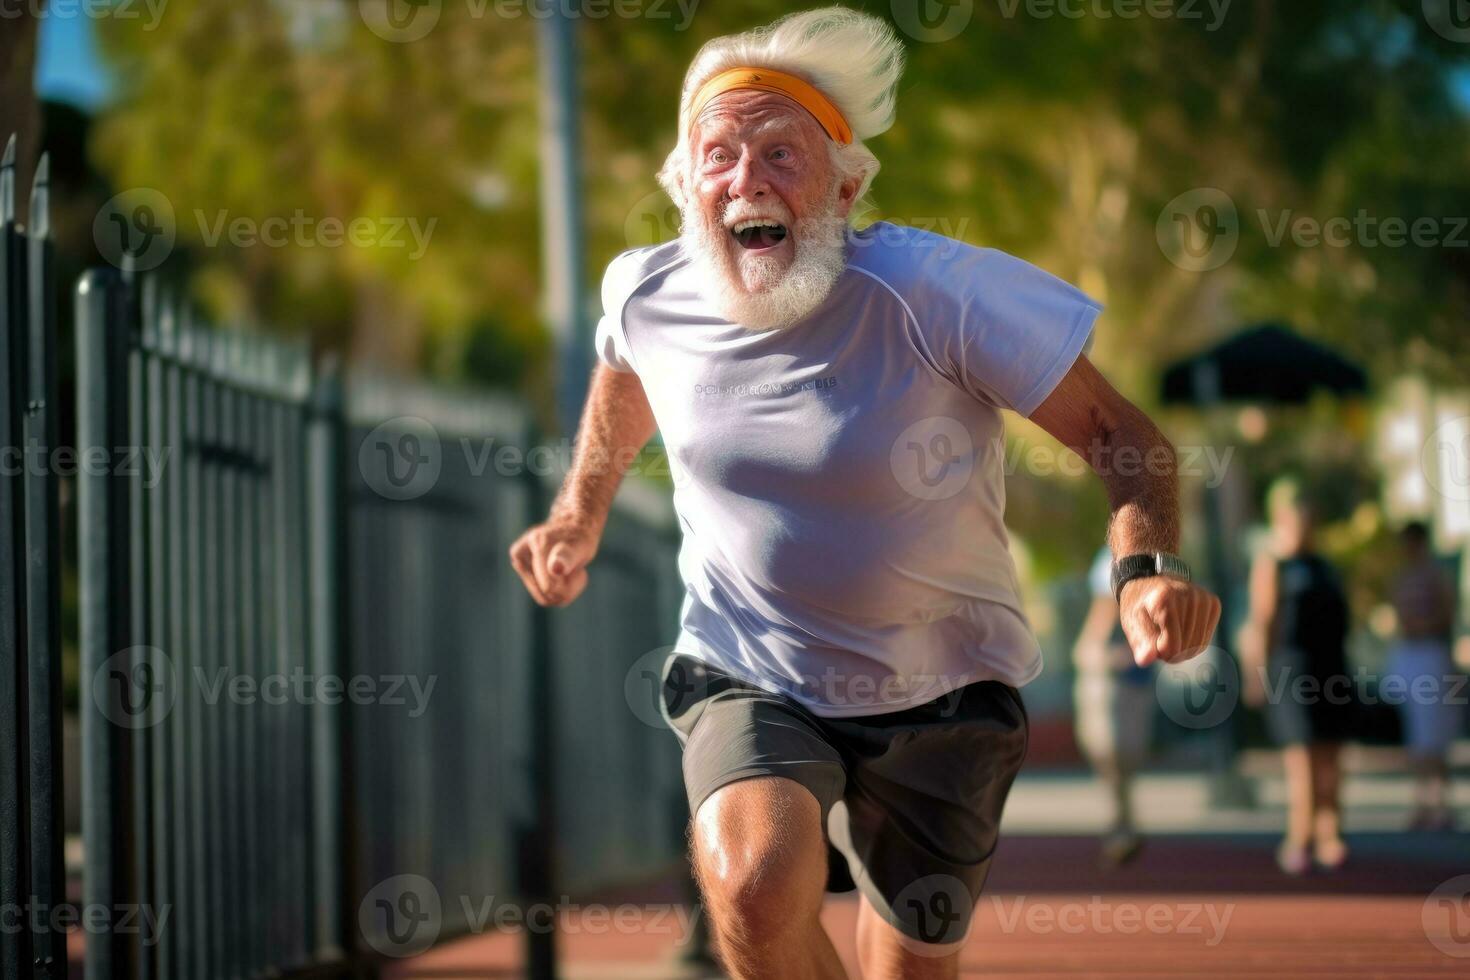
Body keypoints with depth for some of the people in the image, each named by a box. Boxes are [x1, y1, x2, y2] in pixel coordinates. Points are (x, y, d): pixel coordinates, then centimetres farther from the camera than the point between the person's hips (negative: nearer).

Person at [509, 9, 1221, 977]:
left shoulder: (935, 291, -22)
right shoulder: (647, 296, -9)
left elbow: (1120, 433, -17)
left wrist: (1148, 568, -35)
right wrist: (579, 516, 17)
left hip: (938, 692, -1)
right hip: (747, 683, 1)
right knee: (756, 883, -31)